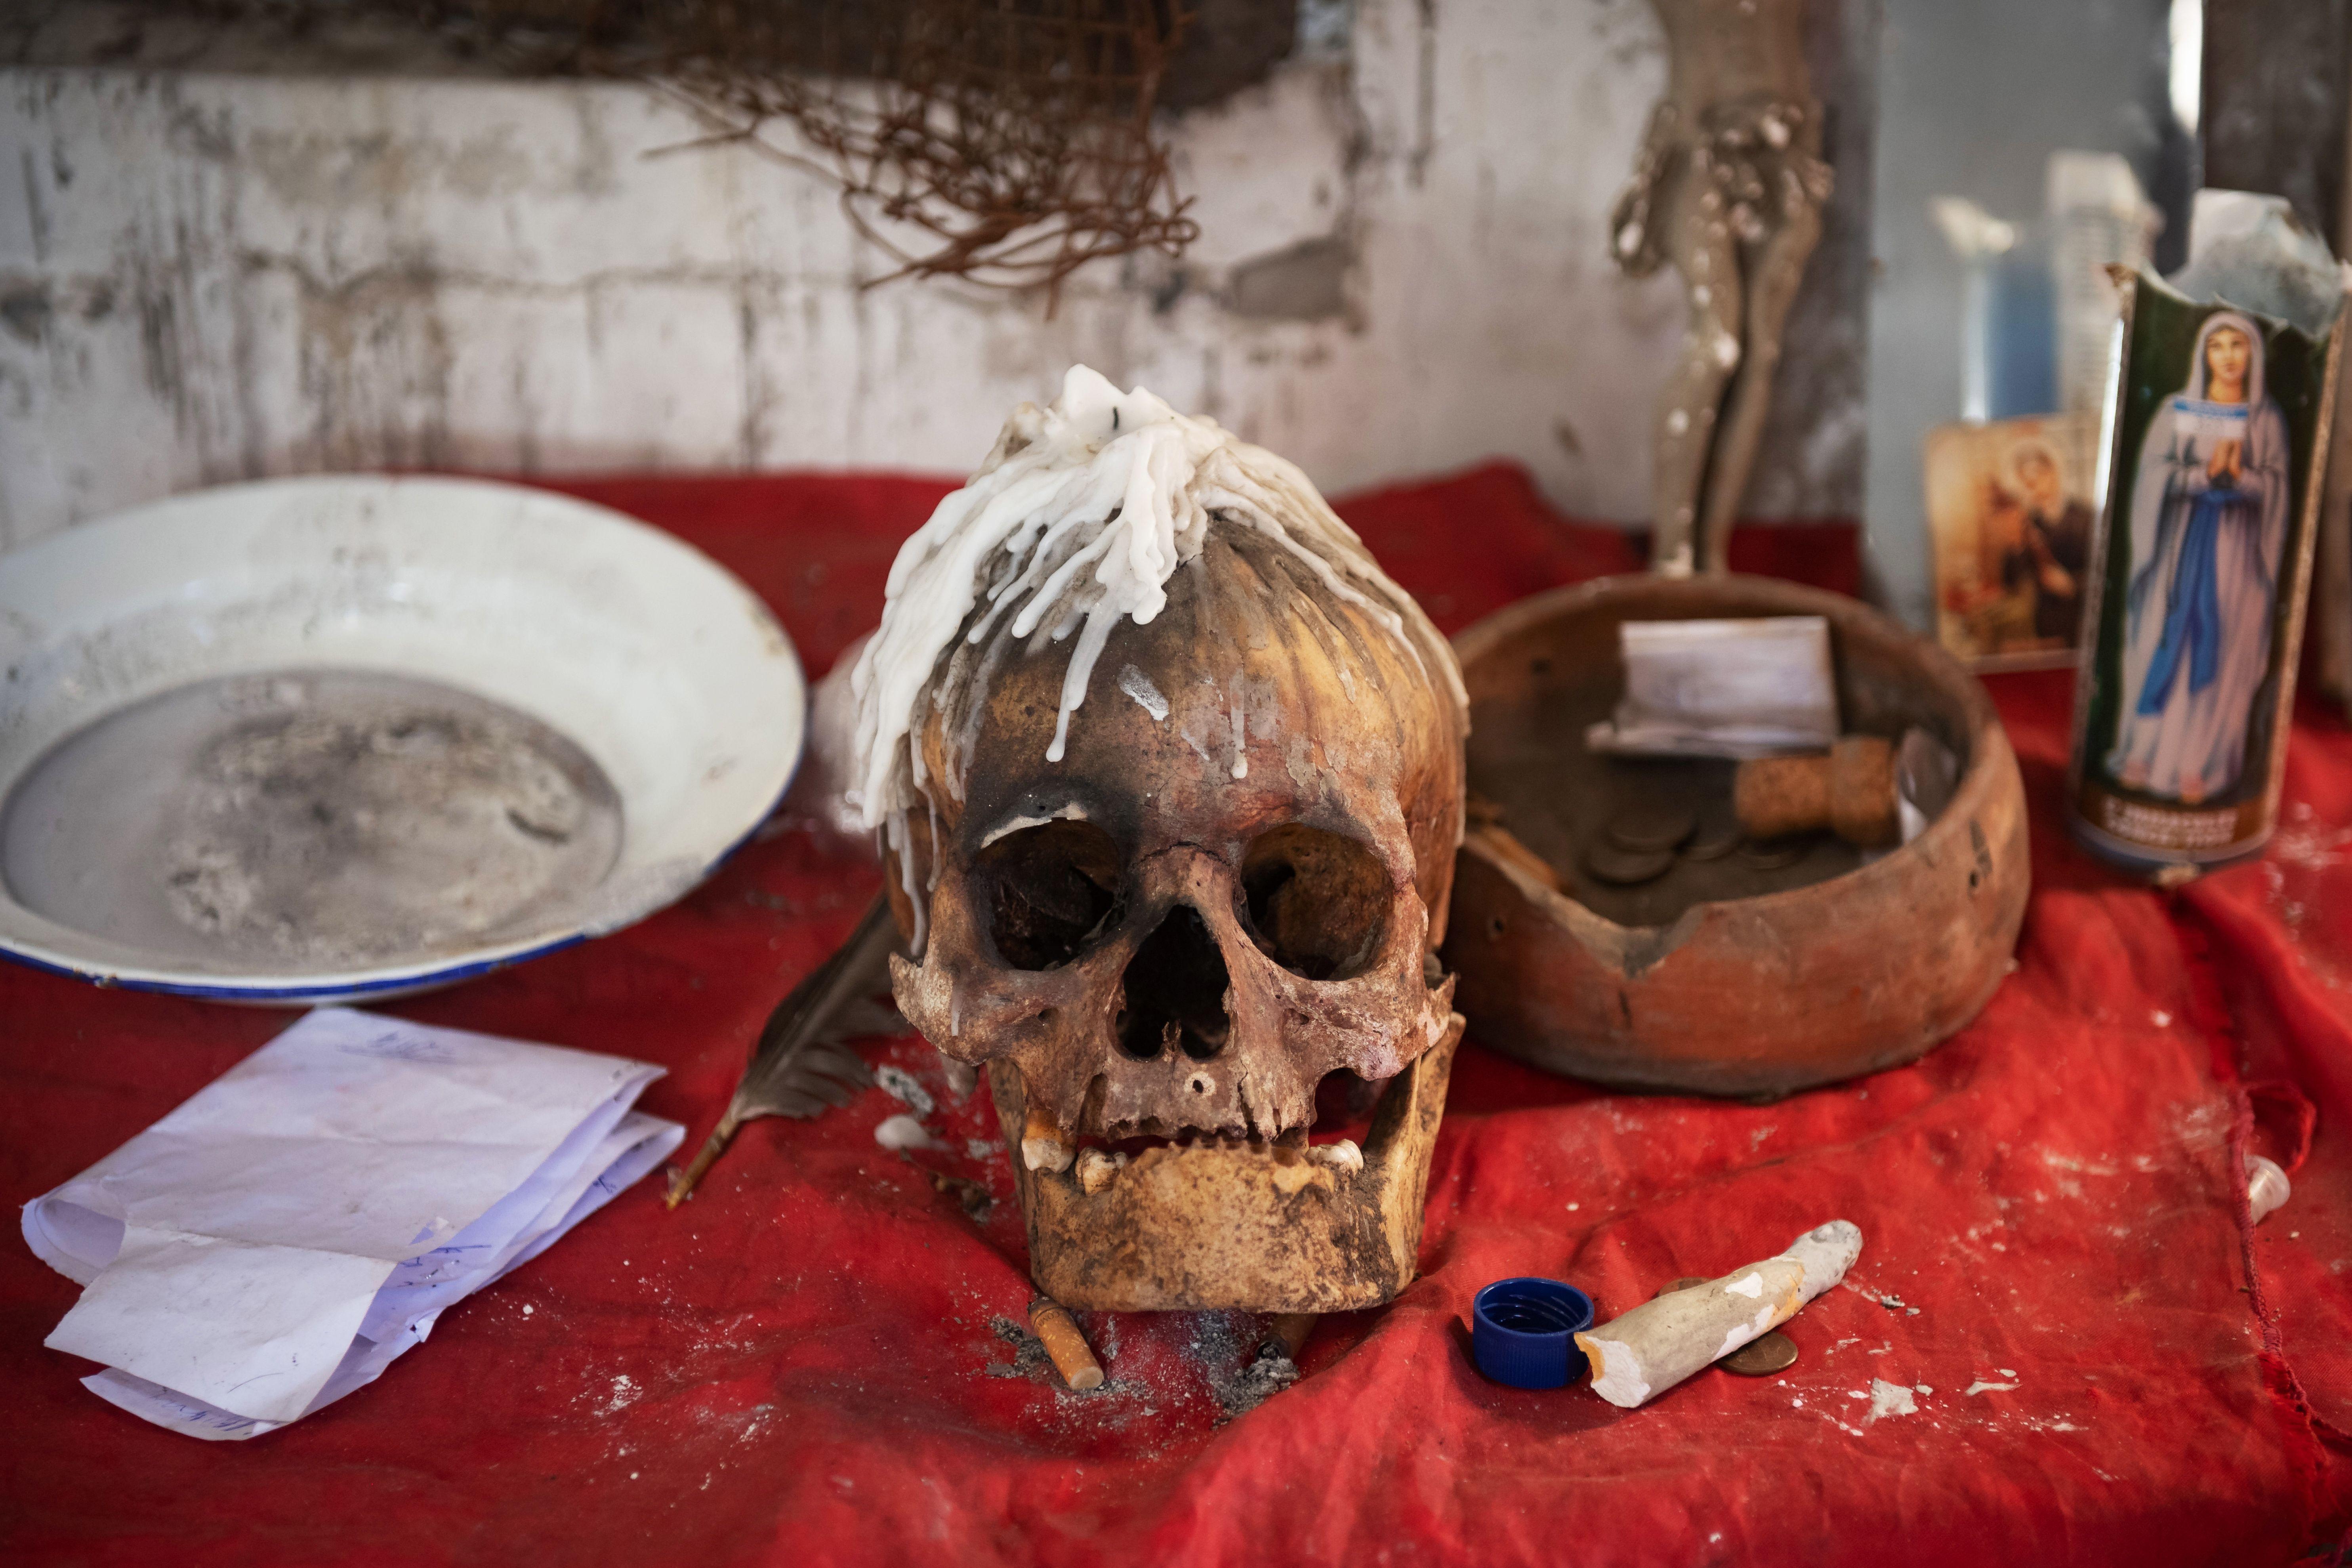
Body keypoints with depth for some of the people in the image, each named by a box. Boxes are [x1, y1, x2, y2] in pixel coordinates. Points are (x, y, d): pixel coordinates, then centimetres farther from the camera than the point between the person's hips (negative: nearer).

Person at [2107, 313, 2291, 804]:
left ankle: (2199, 763, 5)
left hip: (2237, 547, 0)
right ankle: (2144, 752, 10)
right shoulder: (2177, 409, 4)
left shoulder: (2267, 420, 4)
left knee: (2219, 652, 0)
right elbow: (2154, 473, -4)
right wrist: (2205, 474, -19)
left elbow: (2275, 486, -2)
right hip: (2179, 540, 0)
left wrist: (2239, 475, -21)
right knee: (2164, 645, 1)